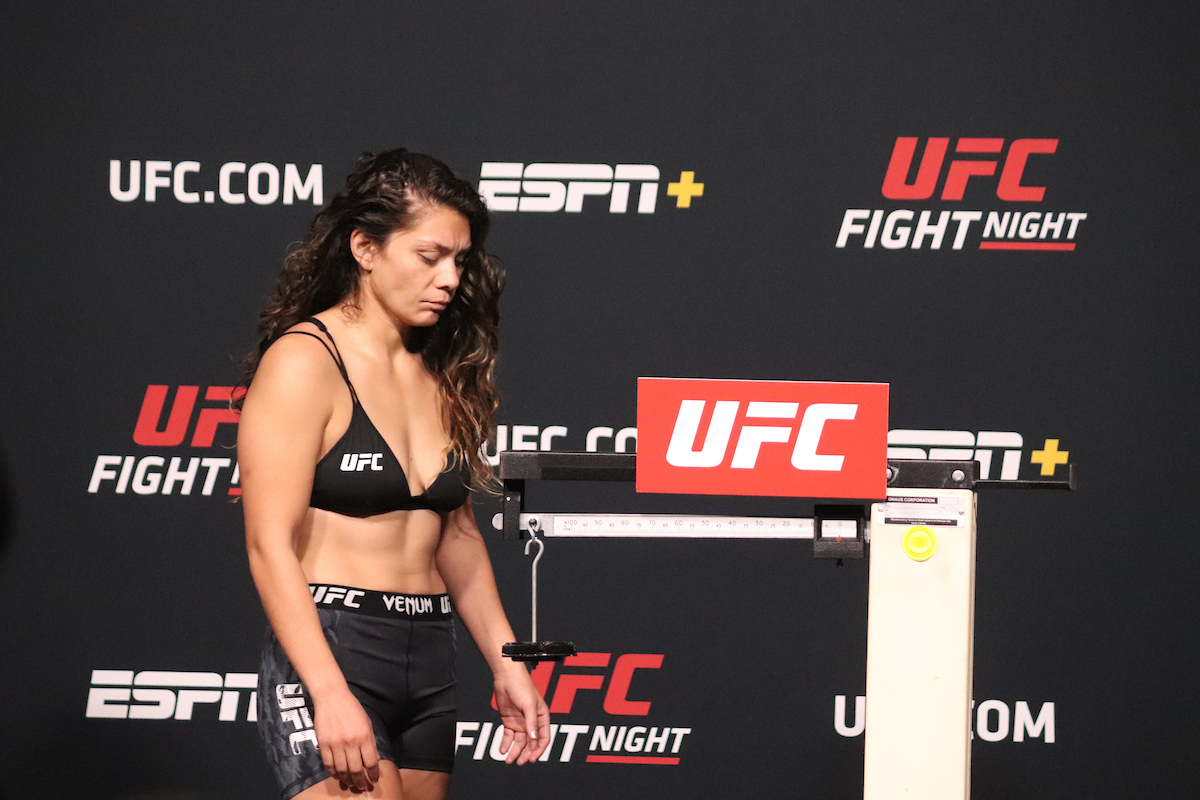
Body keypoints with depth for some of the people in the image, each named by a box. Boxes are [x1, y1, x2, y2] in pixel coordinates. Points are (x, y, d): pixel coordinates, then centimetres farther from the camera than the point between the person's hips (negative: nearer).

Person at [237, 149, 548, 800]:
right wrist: (330, 694, -21)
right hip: (325, 654, -7)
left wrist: (505, 664, 16)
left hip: (430, 662, 7)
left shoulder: (441, 377, 14)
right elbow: (270, 545, -14)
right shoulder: (304, 362, -8)